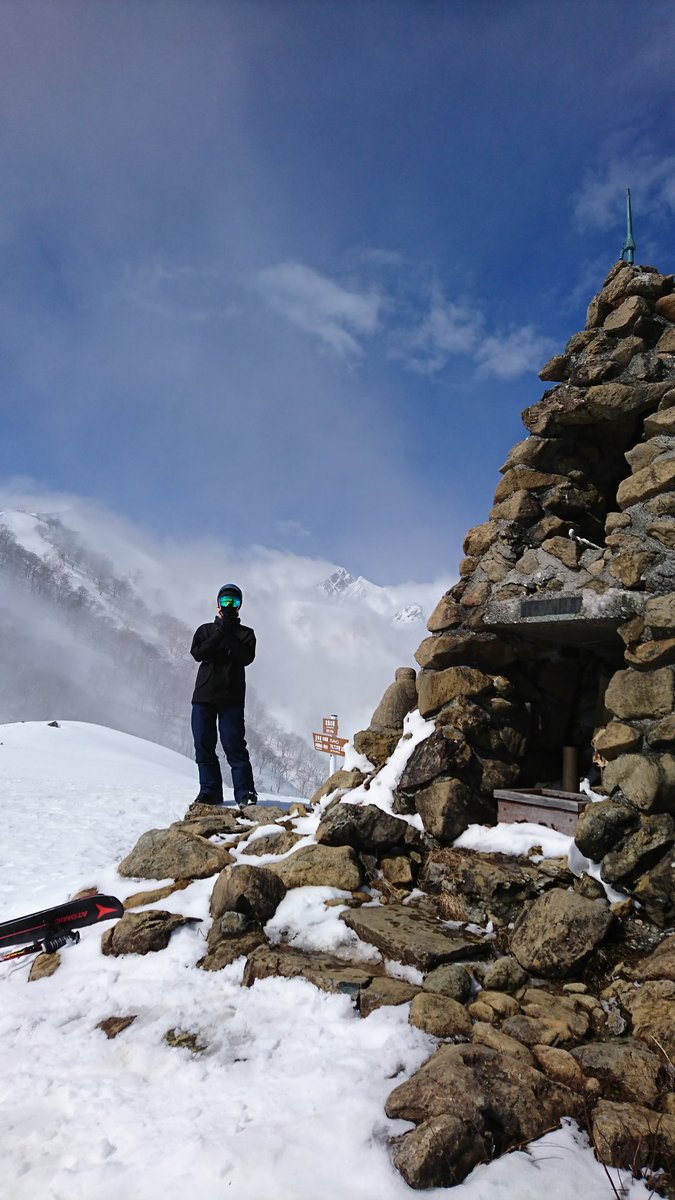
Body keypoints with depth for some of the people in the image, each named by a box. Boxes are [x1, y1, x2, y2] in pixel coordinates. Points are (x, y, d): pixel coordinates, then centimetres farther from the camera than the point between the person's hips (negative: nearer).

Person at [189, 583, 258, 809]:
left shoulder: (245, 633, 10)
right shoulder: (205, 630, 15)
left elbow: (247, 657, -9)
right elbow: (197, 654, -3)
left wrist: (229, 635, -14)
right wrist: (219, 634, -12)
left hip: (231, 698, -3)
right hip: (203, 696, 3)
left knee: (234, 745, -9)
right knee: (204, 746, 4)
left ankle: (245, 793, -5)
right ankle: (210, 791, 13)